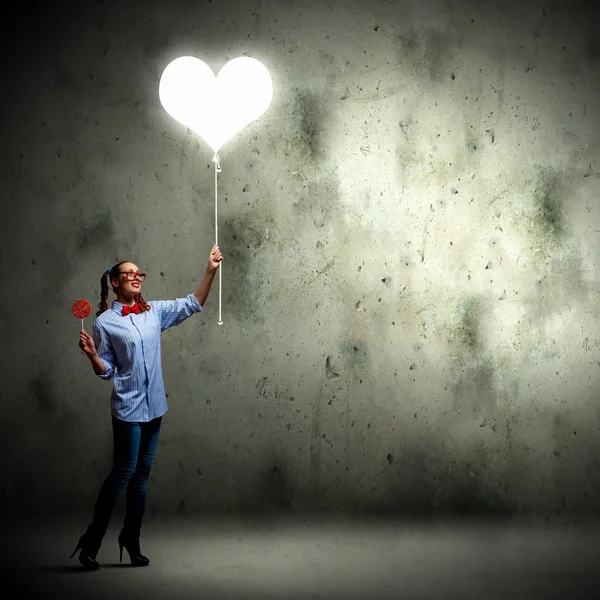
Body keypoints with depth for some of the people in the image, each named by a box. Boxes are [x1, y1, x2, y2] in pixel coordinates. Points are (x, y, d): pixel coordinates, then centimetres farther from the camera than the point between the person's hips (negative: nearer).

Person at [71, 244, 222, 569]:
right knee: (123, 471, -7)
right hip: (128, 406, -6)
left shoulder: (154, 312, 8)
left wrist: (210, 271, -1)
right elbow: (106, 370, -2)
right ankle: (92, 539, 5)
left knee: (142, 472, 10)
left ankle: (131, 537, 20)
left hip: (154, 404, 6)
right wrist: (92, 354, -22)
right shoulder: (105, 322, -5)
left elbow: (192, 304, 8)